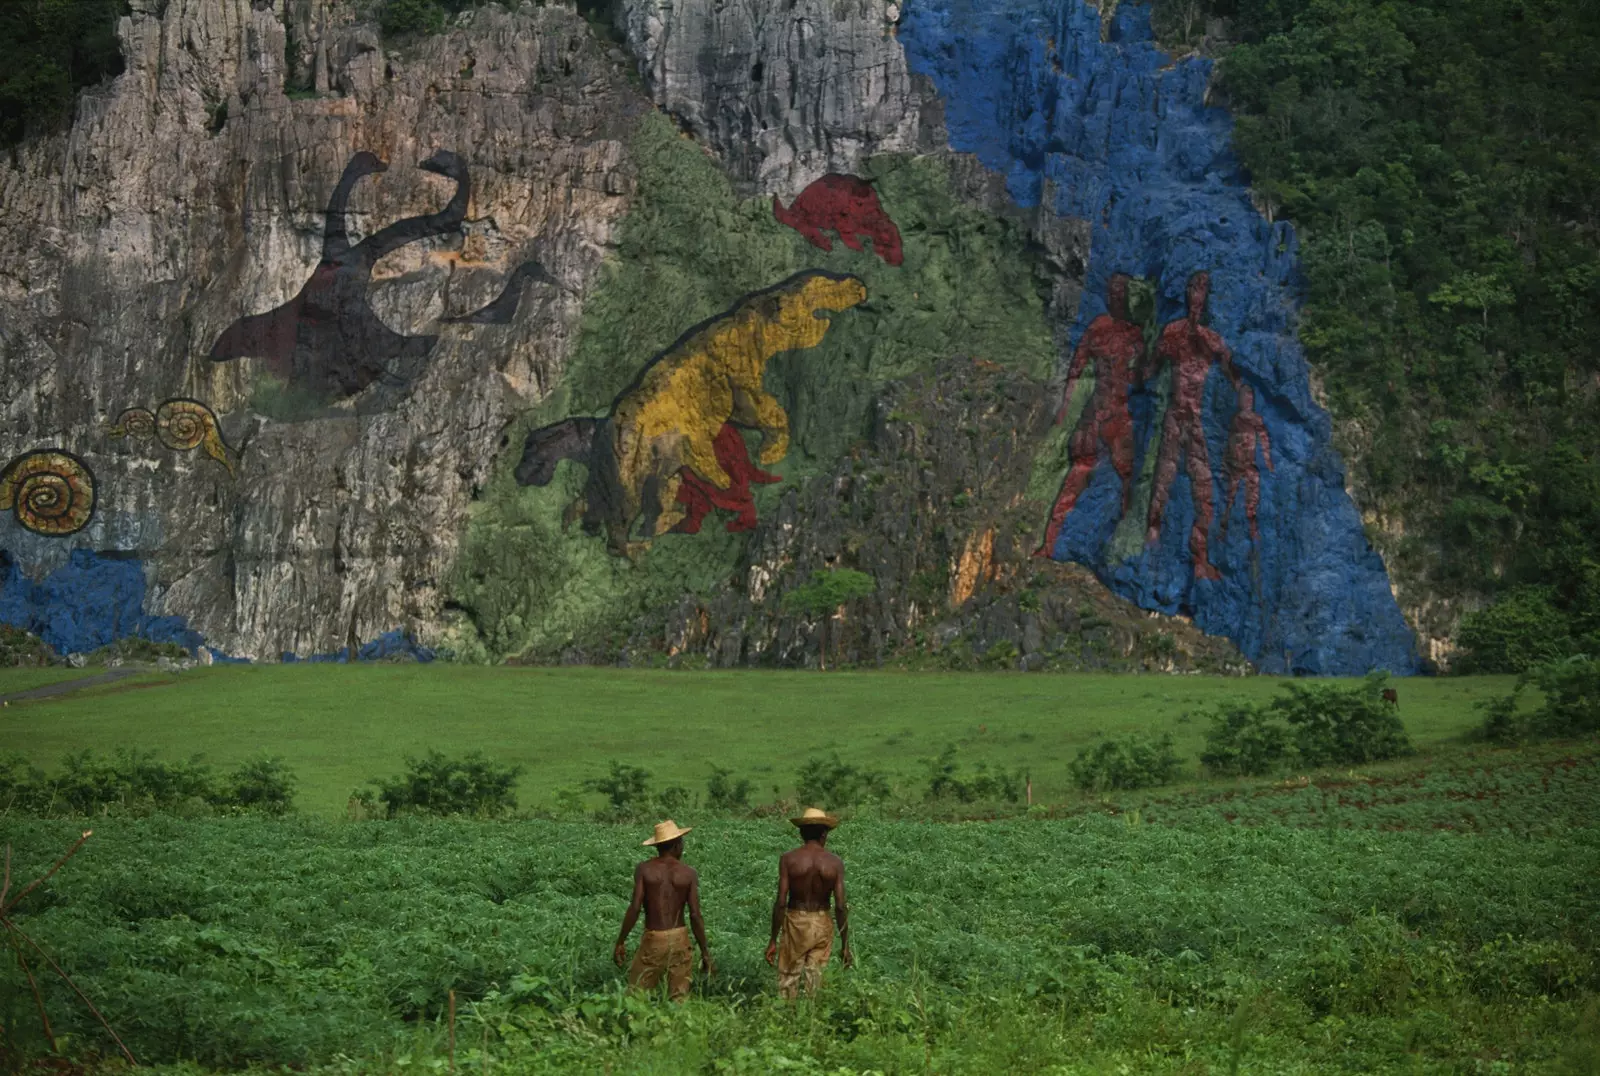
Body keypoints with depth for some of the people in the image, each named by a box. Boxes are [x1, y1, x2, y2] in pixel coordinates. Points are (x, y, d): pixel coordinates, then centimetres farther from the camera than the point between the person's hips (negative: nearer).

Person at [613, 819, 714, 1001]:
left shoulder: (644, 869, -4)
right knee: (679, 997, 7)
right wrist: (705, 952, 3)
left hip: (653, 939, -2)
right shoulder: (689, 874, -1)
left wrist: (620, 942, -4)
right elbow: (695, 916, -4)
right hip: (679, 939, 2)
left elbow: (635, 908, -11)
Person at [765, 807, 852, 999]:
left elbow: (781, 902, -9)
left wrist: (773, 940, -2)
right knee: (814, 984, 7)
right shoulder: (835, 863, -3)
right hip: (822, 925, 2)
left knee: (788, 983, 4)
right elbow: (840, 907, -5)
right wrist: (845, 945, 3)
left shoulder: (789, 859, -7)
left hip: (795, 924, -2)